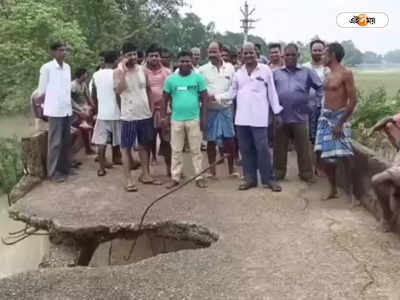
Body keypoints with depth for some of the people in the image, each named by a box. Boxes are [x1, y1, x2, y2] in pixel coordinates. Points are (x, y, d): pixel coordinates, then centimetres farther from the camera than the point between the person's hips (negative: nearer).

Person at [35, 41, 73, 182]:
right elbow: (42, 90, -3)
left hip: (67, 109, 6)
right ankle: (53, 172, 6)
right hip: (55, 110, -6)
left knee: (66, 141, 12)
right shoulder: (47, 67, -9)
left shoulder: (67, 67, 10)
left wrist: (71, 105, 15)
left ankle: (65, 168, 23)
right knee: (55, 142, -2)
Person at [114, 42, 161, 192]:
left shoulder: (142, 69, 6)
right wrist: (124, 71, -23)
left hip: (145, 114, 5)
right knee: (126, 147, 1)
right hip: (129, 116, -5)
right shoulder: (119, 71, -7)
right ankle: (128, 179, 8)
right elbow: (118, 91, -21)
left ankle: (145, 175, 26)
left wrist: (151, 109, 10)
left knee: (144, 145, 14)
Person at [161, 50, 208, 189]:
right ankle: (175, 177, 18)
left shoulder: (198, 78, -2)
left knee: (196, 150, 7)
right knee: (176, 150, 9)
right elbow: (164, 99, 8)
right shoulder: (171, 79, 2)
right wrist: (163, 117, 2)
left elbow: (204, 99, 0)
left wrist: (204, 118, -4)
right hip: (176, 119, 2)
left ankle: (199, 177, 15)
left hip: (194, 119, -1)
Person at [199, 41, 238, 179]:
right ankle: (212, 170, 17)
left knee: (229, 139, 4)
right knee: (211, 140, 5)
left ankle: (231, 169, 19)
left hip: (226, 108, 1)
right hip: (210, 109, -1)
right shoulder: (202, 69, -2)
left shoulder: (230, 68, 4)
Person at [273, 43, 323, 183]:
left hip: (300, 117, -1)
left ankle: (306, 174, 14)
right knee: (279, 147, 9)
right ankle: (278, 173, 21)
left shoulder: (307, 72, 9)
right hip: (280, 117, 1)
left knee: (303, 147, 3)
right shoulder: (276, 73, 11)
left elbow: (320, 87, 11)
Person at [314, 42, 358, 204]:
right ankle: (333, 189, 19)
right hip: (325, 116, 7)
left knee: (345, 156, -9)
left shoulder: (346, 73, -11)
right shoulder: (328, 74, 12)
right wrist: (325, 115, 10)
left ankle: (353, 193, 1)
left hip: (340, 117, -7)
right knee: (327, 156, 7)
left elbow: (353, 101, -15)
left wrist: (341, 123, -17)